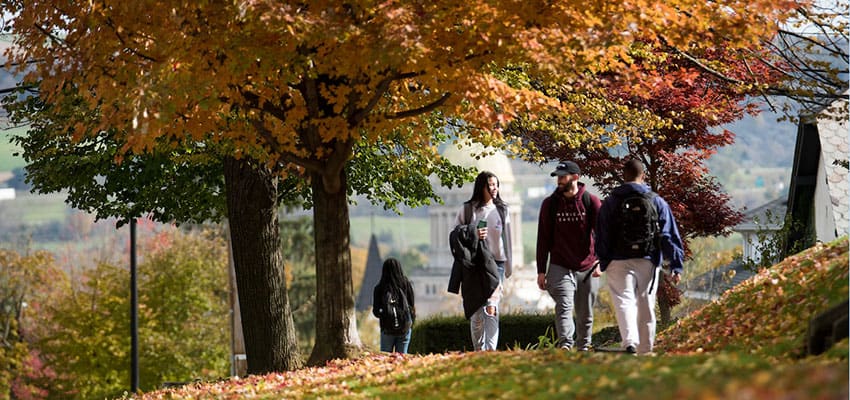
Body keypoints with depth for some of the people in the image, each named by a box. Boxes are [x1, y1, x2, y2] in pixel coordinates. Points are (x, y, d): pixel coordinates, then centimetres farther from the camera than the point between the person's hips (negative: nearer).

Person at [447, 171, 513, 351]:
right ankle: (478, 351, 17)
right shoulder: (467, 209, 3)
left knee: (491, 309, -15)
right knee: (476, 312, 5)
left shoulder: (502, 210, 9)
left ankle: (491, 350, -22)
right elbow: (454, 235, 4)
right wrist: (472, 235, -14)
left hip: (495, 263, 0)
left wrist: (508, 267, 14)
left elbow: (507, 238, 13)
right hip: (473, 264, 0)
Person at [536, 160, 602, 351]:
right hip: (560, 268, 0)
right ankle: (565, 344, -32)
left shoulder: (591, 202, 2)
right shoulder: (550, 204, 6)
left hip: (587, 269, 0)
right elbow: (543, 239, 9)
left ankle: (584, 348, 19)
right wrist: (541, 271, 5)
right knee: (564, 307, -19)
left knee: (586, 314, 8)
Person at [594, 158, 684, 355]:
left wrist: (603, 263, 12)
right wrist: (676, 266, 3)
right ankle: (645, 349, 19)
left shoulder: (610, 202, 3)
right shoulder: (657, 202, 6)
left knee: (624, 302, -8)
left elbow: (602, 237, 4)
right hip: (648, 262, 2)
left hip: (619, 261, -2)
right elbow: (670, 236, 3)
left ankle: (630, 342, -30)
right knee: (646, 306, 11)